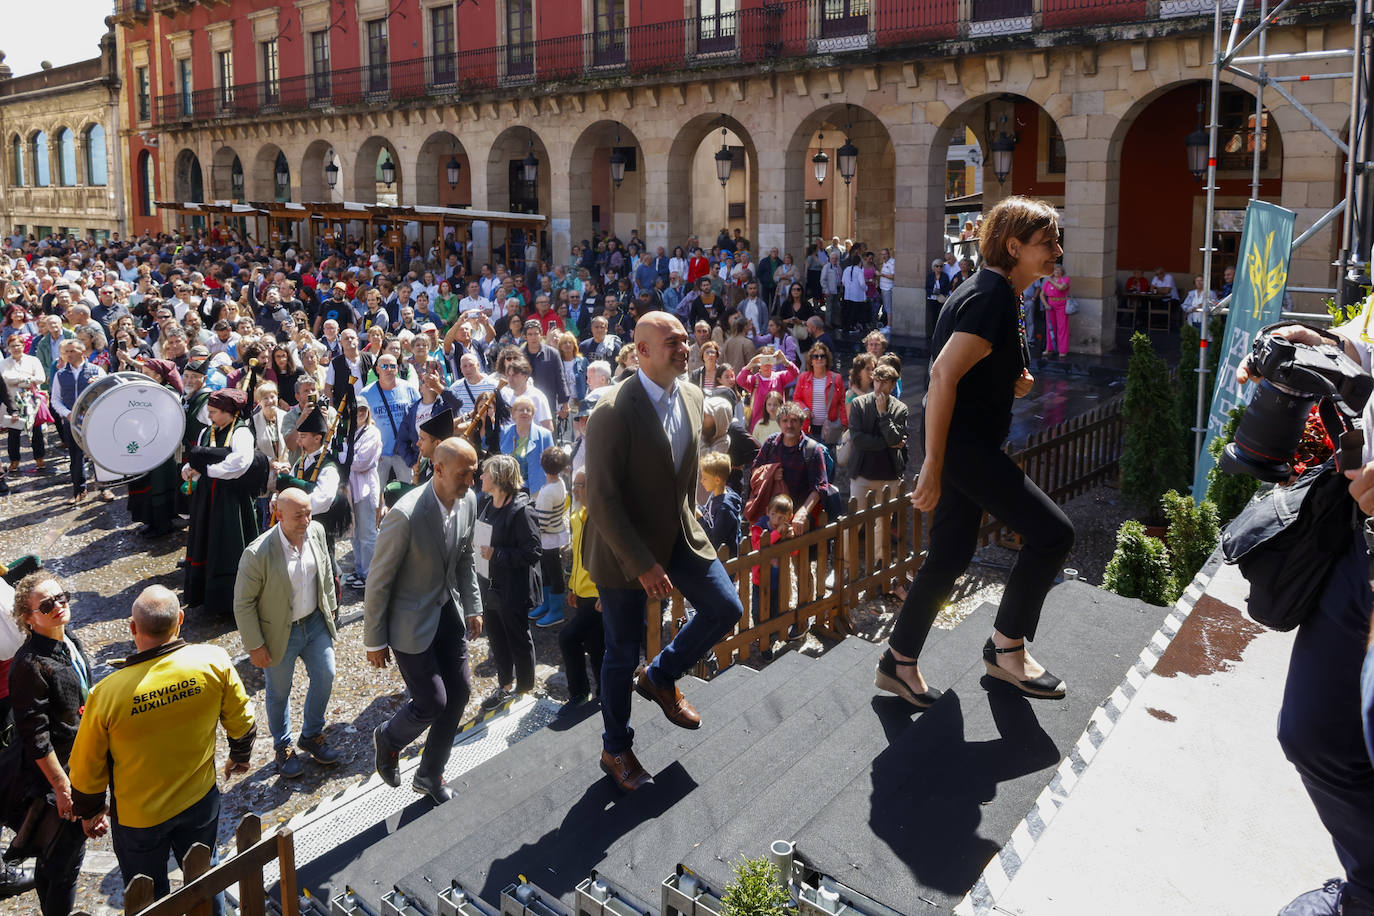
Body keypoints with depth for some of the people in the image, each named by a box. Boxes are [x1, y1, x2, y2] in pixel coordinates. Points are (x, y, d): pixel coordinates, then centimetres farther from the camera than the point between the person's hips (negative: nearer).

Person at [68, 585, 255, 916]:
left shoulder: (107, 693, -28)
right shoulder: (214, 662, -24)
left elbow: (87, 768, -12)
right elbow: (241, 721, -7)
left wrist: (91, 811, 8)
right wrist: (241, 756, 15)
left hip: (138, 816, -2)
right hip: (200, 799, 2)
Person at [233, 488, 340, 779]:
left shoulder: (316, 531, -11)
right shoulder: (258, 554, -28)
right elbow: (243, 604, -18)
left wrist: (330, 607, 13)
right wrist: (255, 646, -13)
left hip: (315, 622, 5)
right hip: (280, 632, -4)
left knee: (325, 676, 12)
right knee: (279, 692, 14)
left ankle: (311, 735, 37)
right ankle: (283, 747, 39)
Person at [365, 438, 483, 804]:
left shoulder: (469, 501, -8)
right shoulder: (406, 515, -29)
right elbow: (378, 582, -19)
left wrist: (473, 607, 10)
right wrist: (374, 641, -12)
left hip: (448, 612, 7)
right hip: (411, 620, -7)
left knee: (459, 691, 9)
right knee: (432, 702, -6)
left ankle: (430, 774, 30)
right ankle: (388, 738, 30)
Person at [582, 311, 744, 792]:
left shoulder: (691, 397, -2)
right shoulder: (612, 413, -24)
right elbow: (601, 500, -25)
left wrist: (690, 521, 15)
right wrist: (643, 564, -25)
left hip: (679, 534, 6)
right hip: (625, 548, -6)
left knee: (725, 609, 1)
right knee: (622, 653, 8)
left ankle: (661, 676, 27)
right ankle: (615, 749, 31)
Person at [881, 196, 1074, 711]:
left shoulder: (997, 293, 15)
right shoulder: (991, 298, -17)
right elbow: (943, 375, -25)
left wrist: (1015, 383, 5)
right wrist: (932, 466, -26)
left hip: (967, 441, 11)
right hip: (961, 442, -11)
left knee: (951, 556, 12)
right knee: (1051, 532, -11)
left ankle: (899, 662, 21)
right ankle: (1007, 648, 4)